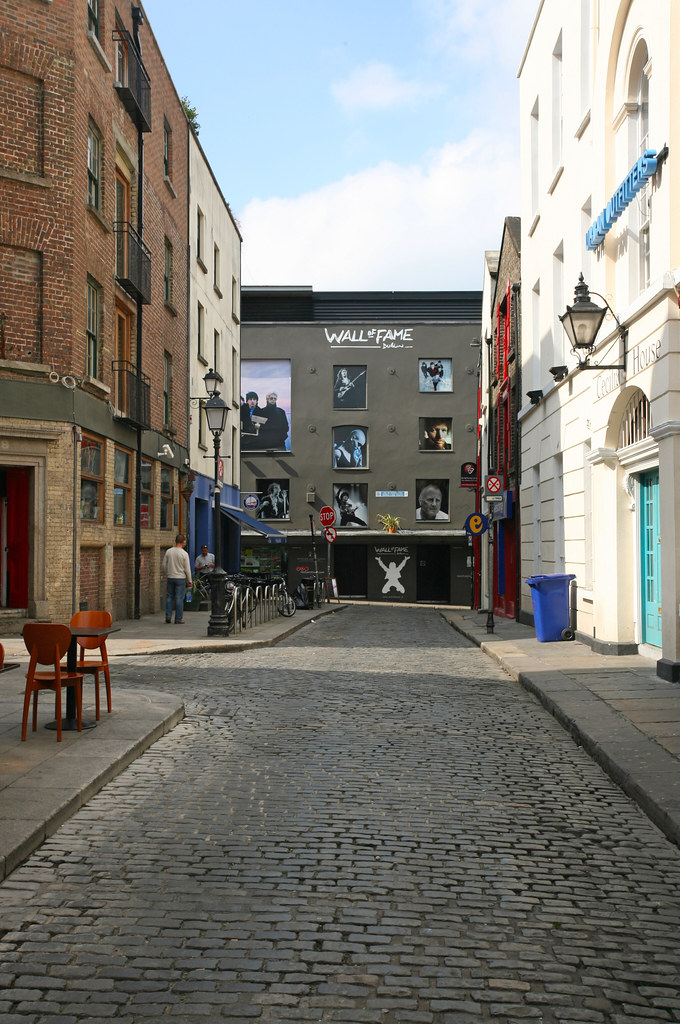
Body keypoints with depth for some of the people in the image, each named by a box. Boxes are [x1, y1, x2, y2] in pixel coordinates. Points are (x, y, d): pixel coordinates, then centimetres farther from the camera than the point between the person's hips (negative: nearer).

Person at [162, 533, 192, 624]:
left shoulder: (168, 551, 0)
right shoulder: (184, 554, -11)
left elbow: (164, 565, 7)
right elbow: (187, 569, -9)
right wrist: (190, 581, 0)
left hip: (170, 578, 4)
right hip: (180, 578, -3)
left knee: (169, 597, 14)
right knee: (179, 598, 1)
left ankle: (168, 616, 9)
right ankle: (178, 619, 3)